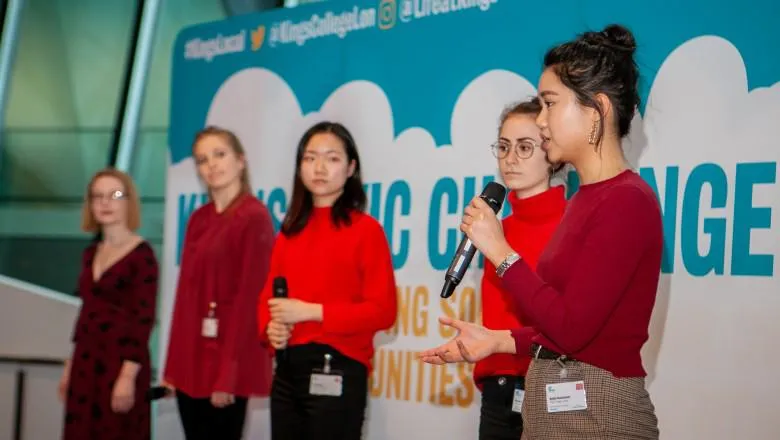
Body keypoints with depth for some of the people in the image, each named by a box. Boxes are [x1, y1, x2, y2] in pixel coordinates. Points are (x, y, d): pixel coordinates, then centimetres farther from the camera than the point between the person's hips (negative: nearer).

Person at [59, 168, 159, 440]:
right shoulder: (90, 254, 13)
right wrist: (70, 366, 17)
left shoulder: (141, 255, -10)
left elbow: (144, 319, -14)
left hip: (120, 363, -7)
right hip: (86, 363, 7)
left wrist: (129, 375, -19)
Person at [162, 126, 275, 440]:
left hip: (227, 361, -7)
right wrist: (172, 366, 11)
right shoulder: (198, 219, 13)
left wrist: (229, 375, -17)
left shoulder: (254, 217, -10)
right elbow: (186, 292, 14)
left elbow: (249, 296, -14)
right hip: (191, 358, 7)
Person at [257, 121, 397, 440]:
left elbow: (382, 310, -12)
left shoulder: (365, 229, -5)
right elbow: (269, 295, 17)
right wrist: (270, 326, -5)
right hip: (287, 369, 6)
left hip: (337, 371, -6)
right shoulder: (290, 231, 14)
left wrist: (312, 312, -17)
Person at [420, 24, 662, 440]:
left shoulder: (627, 201, -16)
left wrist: (499, 251, -13)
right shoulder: (587, 198, 12)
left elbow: (571, 327, -21)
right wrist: (496, 341, 8)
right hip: (550, 405, 9)